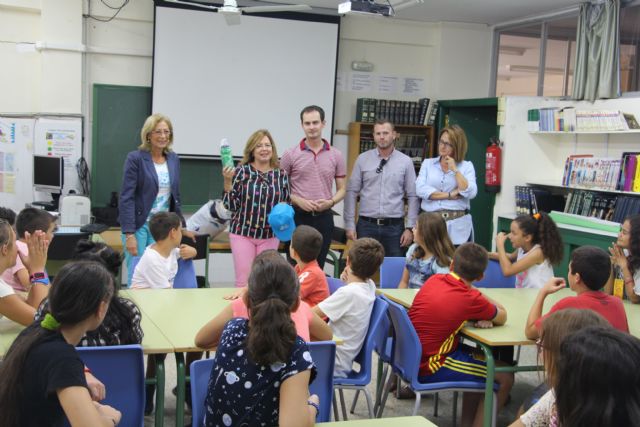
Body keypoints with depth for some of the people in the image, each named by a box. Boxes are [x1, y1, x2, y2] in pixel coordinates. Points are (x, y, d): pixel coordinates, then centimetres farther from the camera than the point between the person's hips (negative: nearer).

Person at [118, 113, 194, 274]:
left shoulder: (173, 159, 8)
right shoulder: (135, 158, -7)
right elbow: (126, 198, -11)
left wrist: (181, 226, 16)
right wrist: (129, 234, -17)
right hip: (138, 225, -4)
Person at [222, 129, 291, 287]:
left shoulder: (281, 174, 3)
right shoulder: (242, 171, -6)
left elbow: (287, 204, 13)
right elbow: (230, 205, -7)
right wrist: (228, 181, -18)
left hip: (270, 235, 3)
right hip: (242, 232, -3)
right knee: (244, 280, 1)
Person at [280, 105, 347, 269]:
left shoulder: (336, 155, 5)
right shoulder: (290, 155, 0)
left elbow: (341, 189, 10)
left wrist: (330, 202, -10)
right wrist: (298, 201, -13)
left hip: (324, 217, 2)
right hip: (298, 216, -2)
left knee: (317, 267, 9)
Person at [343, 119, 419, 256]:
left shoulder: (405, 161, 3)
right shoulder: (362, 159, 3)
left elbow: (413, 197, 3)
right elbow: (351, 192, 3)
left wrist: (410, 228, -3)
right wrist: (350, 224, -2)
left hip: (394, 226, 0)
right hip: (366, 225, 0)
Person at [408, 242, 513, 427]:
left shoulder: (434, 280, 1)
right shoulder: (470, 298, -17)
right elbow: (502, 317, -1)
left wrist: (481, 312, 0)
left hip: (411, 359, 8)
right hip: (430, 368, -8)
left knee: (480, 357, 24)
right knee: (504, 377, 0)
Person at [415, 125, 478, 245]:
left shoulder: (467, 166, 6)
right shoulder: (427, 163, 10)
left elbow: (471, 193, -8)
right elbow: (420, 189, -5)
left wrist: (455, 169, -8)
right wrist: (450, 195, -9)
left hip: (458, 225, -1)